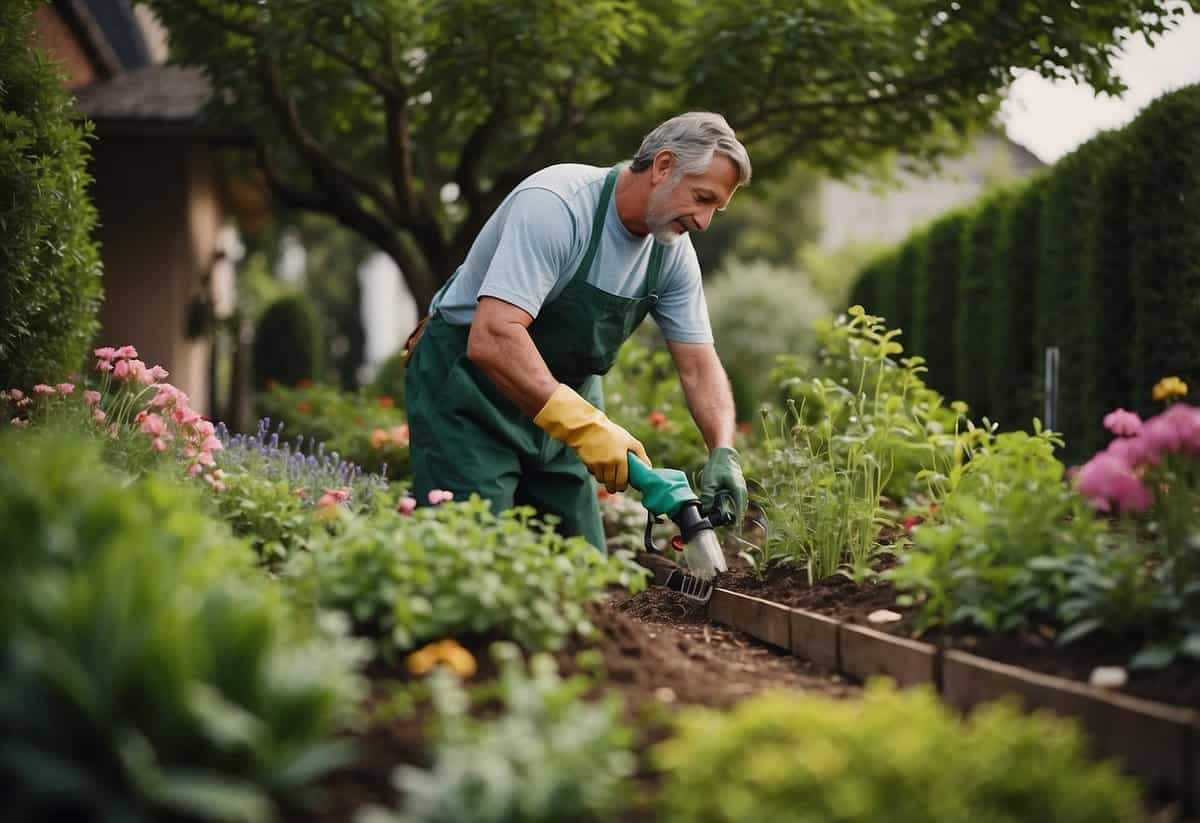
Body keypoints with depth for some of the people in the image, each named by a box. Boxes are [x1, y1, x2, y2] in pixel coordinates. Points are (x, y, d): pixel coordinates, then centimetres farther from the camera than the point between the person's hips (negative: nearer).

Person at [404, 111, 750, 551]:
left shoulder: (673, 250, -3)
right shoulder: (555, 204, -28)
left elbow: (698, 366, 2)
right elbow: (493, 337, -37)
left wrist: (723, 452, -16)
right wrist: (585, 425, -41)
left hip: (559, 400, 8)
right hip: (468, 388, -7)